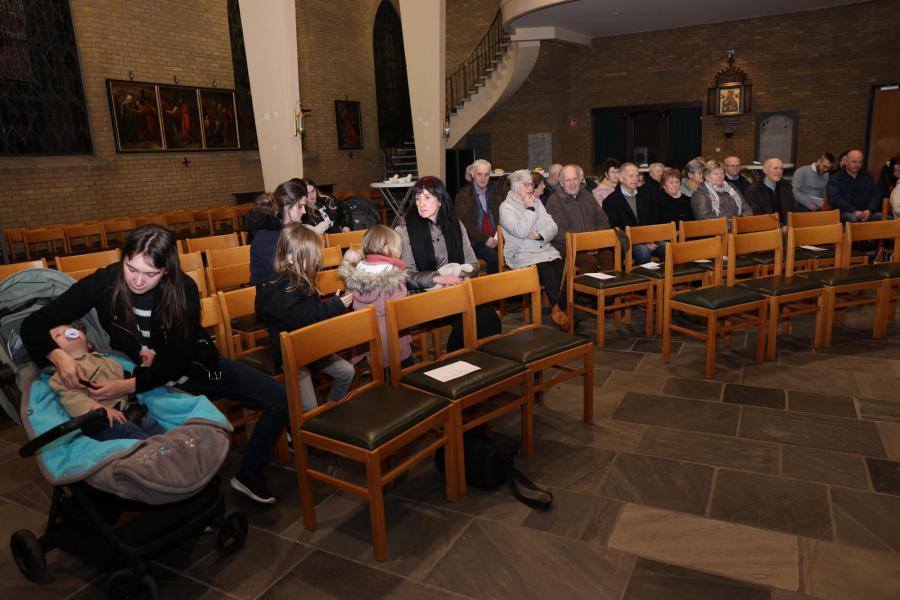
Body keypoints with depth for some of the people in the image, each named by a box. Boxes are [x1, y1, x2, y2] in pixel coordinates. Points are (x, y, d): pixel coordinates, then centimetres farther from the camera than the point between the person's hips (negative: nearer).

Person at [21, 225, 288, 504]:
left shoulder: (184, 289, -23)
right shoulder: (103, 283, -21)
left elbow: (179, 358, -22)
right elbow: (34, 324, -14)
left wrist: (131, 385, -37)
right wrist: (59, 356, -35)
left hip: (190, 366, 0)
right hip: (135, 373, 0)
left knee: (279, 398, -10)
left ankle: (249, 474, 9)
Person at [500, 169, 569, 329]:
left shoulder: (536, 202, 15)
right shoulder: (506, 207, -2)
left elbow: (553, 227, 7)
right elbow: (521, 231, -17)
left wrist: (539, 235, -12)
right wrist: (529, 208, -9)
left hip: (545, 249, 5)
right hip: (522, 254, -5)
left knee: (562, 267, -24)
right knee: (546, 269, -31)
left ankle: (561, 309, -14)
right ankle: (557, 309, -17)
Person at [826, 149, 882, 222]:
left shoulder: (867, 177, 20)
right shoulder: (835, 178, 4)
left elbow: (876, 195, 13)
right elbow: (834, 199, -10)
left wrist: (869, 210, -9)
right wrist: (854, 211, -21)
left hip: (867, 212, 4)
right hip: (846, 213, -4)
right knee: (852, 218, -38)